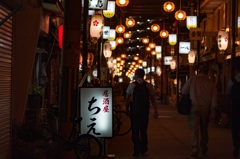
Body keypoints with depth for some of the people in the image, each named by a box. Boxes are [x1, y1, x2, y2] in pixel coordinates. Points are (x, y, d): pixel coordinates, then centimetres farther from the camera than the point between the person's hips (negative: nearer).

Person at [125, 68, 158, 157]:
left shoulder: (131, 85, -5)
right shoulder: (149, 86, -1)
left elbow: (127, 99, -1)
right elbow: (152, 99, -2)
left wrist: (127, 107, 17)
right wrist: (155, 111, 2)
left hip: (134, 110, -2)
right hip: (145, 111, 2)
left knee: (135, 130, 7)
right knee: (143, 130, 16)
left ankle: (137, 151, 5)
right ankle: (143, 150, 17)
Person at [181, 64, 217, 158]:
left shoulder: (192, 79, -1)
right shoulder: (211, 83, 5)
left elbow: (183, 92, 0)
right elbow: (214, 97, -2)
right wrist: (212, 110, 0)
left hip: (194, 107, -2)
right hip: (206, 108, 3)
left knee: (194, 129, -3)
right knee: (204, 129, 17)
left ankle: (195, 150, -12)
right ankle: (204, 149, 25)